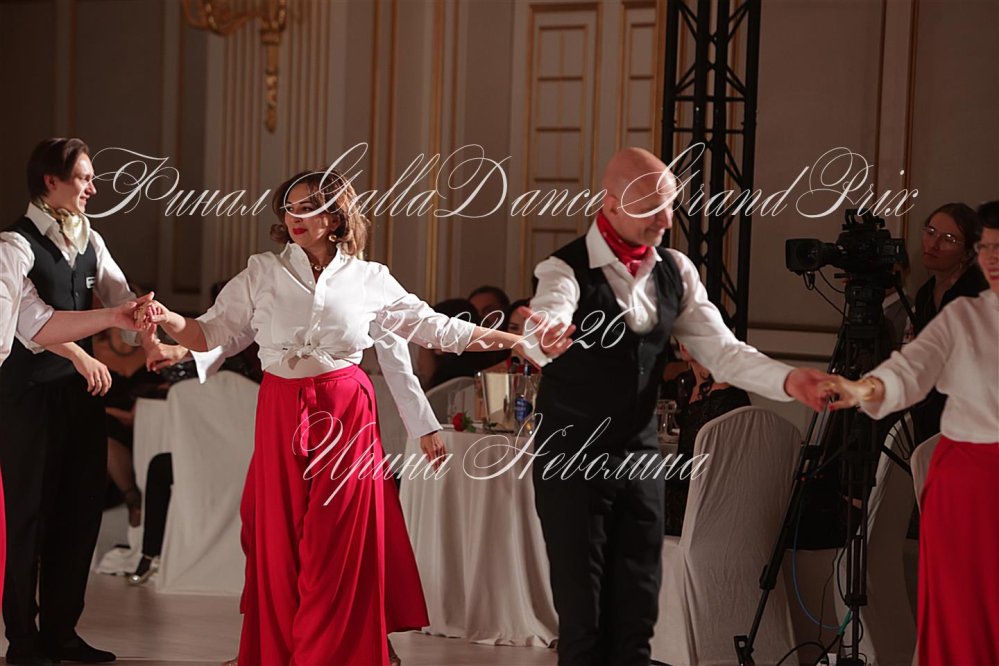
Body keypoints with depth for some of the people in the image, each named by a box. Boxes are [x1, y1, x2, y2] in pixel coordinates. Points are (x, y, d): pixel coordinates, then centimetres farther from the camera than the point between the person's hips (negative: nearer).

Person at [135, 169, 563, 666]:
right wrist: (166, 319, -18)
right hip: (281, 419, 0)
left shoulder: (370, 280, 5)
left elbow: (437, 328, 10)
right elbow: (208, 333, 3)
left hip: (346, 418, 0)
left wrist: (520, 341, 6)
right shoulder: (263, 273, 4)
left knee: (342, 551, 0)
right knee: (279, 551, 3)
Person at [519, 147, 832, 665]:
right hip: (572, 462, -5)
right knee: (582, 615, 0)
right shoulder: (566, 270, -15)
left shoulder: (674, 271, 3)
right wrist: (548, 338, -61)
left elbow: (721, 349, 0)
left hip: (639, 459, 5)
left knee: (637, 613, 9)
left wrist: (788, 380, -17)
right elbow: (546, 327, -36)